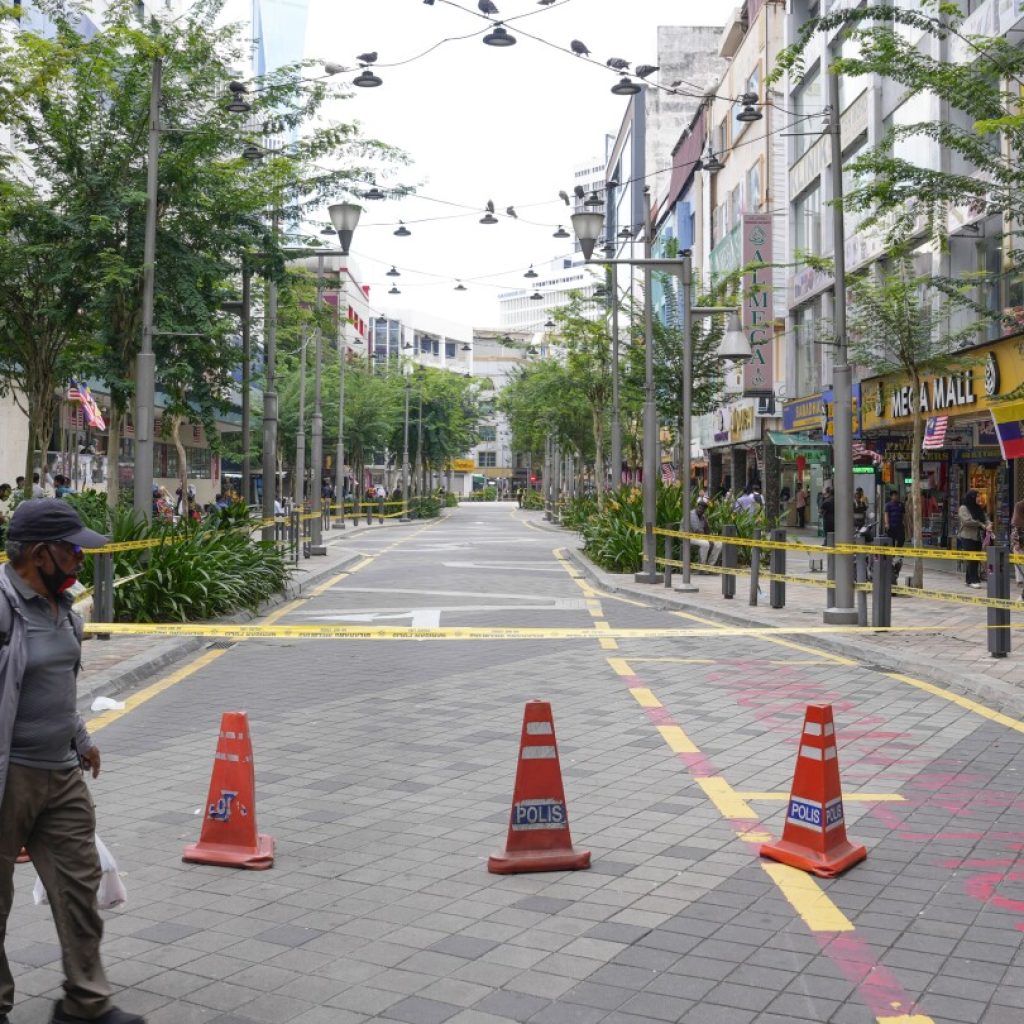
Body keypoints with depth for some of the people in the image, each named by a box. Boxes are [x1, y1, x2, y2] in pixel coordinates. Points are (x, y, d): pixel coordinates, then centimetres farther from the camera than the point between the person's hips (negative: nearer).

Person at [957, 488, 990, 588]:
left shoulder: (978, 508, 17)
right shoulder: (963, 508, -6)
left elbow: (985, 518, 11)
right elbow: (967, 521, -18)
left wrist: (988, 524, -11)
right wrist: (981, 525, -14)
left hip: (978, 537, 7)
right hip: (968, 537, -7)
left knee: (975, 559, 7)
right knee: (972, 559, -9)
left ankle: (969, 579, 14)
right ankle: (973, 580, -9)